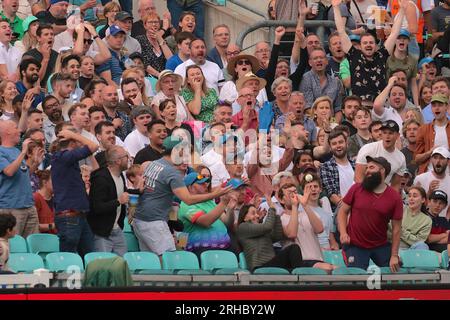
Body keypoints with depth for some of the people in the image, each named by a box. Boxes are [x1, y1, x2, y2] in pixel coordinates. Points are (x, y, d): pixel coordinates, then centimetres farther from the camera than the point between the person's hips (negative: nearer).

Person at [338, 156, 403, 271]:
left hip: (381, 246, 1)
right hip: (355, 246, -1)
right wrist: (343, 233, -12)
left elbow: (396, 228, -1)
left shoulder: (394, 197, -4)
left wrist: (394, 255, -5)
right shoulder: (357, 189, -2)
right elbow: (343, 211, 5)